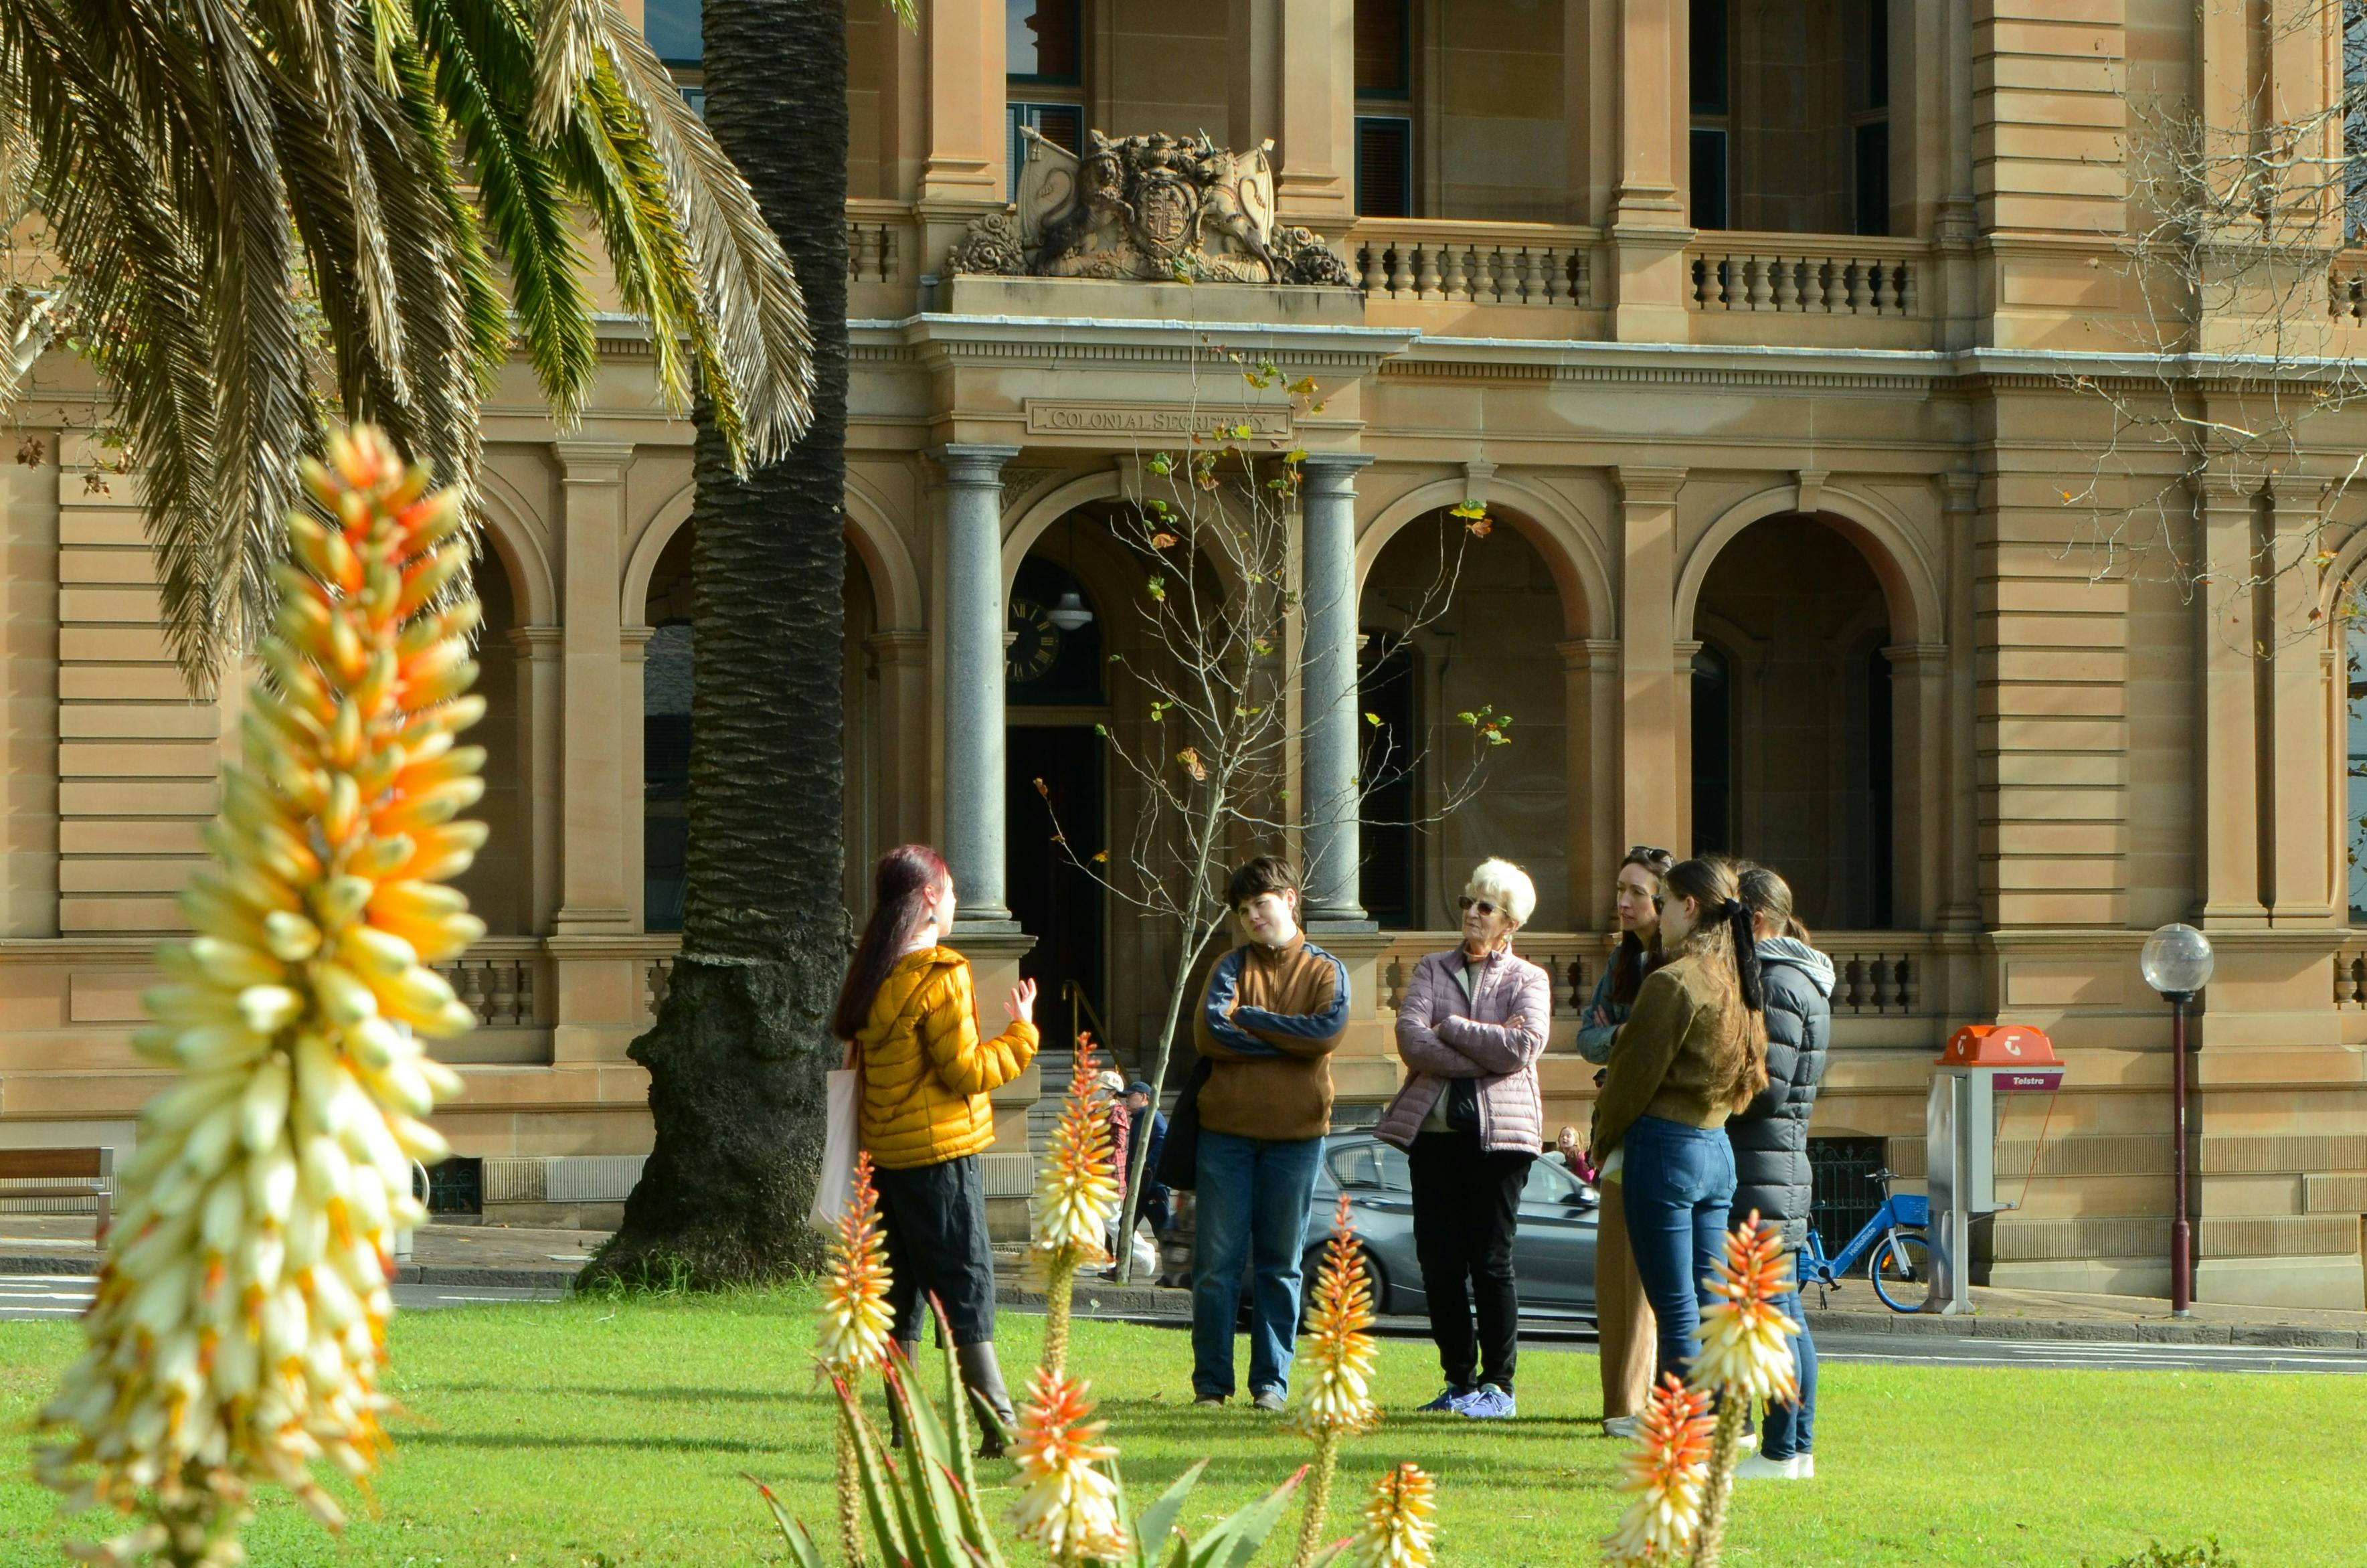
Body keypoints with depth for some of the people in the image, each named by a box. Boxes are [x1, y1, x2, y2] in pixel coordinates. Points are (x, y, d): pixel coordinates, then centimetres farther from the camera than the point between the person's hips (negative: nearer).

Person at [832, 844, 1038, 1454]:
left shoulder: (873, 975, 9)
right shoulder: (939, 976, -15)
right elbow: (966, 1071, -14)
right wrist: (1021, 1033, -3)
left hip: (887, 1150, 7)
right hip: (940, 1152, -7)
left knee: (903, 1287, 11)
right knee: (967, 1287, -6)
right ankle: (1001, 1427, -8)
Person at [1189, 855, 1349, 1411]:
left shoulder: (1325, 971, 6)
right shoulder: (1232, 966, 8)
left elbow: (1329, 1031, -13)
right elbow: (1210, 1033, -8)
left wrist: (1249, 1018, -8)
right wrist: (1289, 1040, -10)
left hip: (1295, 1133, 0)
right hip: (1226, 1127, 0)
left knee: (1281, 1263, 4)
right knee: (1216, 1262, 0)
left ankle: (1272, 1381, 10)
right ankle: (1210, 1382, 6)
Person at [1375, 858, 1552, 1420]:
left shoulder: (1528, 980, 7)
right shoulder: (1432, 970, 14)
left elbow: (1524, 1044, -12)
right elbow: (1411, 1040, -3)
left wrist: (1449, 1028, -7)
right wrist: (1486, 1051, -11)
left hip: (1498, 1131, -3)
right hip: (1434, 1126, 3)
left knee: (1491, 1261, -5)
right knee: (1438, 1261, 1)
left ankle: (1498, 1385, 0)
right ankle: (1459, 1379, 11)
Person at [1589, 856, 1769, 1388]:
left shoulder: (1673, 982, -14)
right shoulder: (1735, 983, 10)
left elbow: (1636, 1072, -10)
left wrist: (1606, 1141, 7)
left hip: (1665, 1145, -8)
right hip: (1717, 1148, 8)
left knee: (1676, 1312, -6)